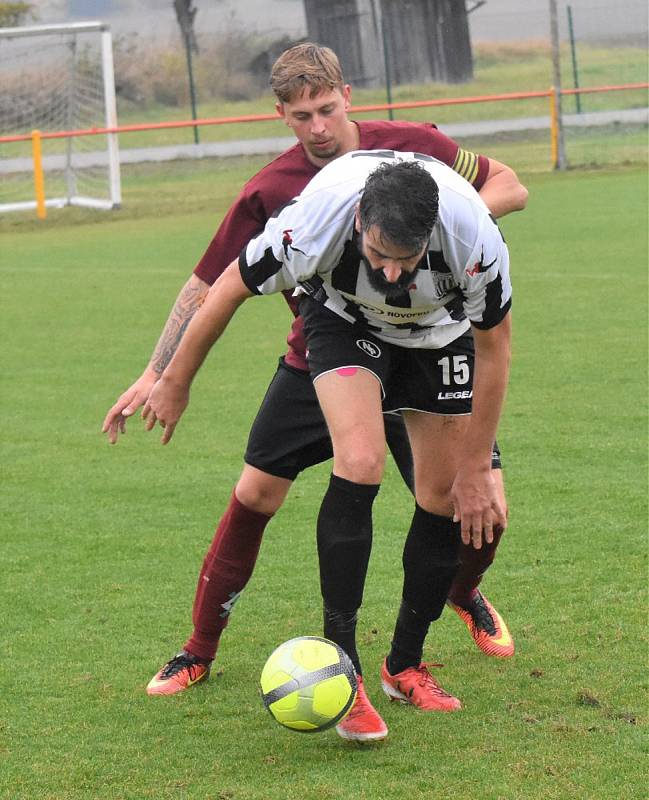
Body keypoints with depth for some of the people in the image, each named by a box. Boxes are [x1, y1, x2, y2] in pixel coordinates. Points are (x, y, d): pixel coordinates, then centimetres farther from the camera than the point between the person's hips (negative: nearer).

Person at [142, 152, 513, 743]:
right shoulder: (318, 217, -40)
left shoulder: (475, 234, -38)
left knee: (445, 500, -2)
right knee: (361, 464, -25)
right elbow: (231, 286, -20)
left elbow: (494, 346, -19)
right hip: (345, 318, -2)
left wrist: (475, 470, -13)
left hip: (441, 329, 2)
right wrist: (175, 383, -7)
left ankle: (405, 667, 18)